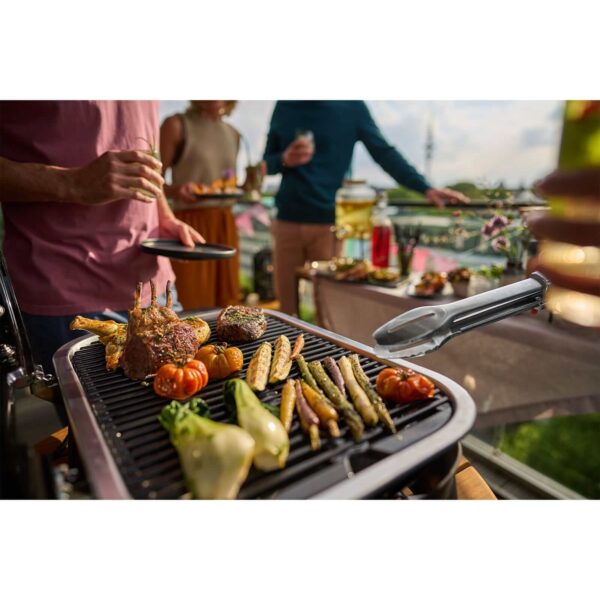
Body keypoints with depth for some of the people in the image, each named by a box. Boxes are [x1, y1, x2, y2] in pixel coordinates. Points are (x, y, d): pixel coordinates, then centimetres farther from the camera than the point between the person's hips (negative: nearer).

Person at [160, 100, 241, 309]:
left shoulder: (233, 134, 15)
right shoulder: (177, 125, -1)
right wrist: (177, 190, -25)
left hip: (226, 225, 6)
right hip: (191, 225, -5)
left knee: (226, 304, 8)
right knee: (192, 306, -4)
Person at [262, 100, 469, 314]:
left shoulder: (351, 106, 1)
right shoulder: (284, 106, 10)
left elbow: (385, 154, -3)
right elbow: (268, 162, 13)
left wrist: (426, 188, -12)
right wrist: (285, 160, -10)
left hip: (329, 223, -3)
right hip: (287, 220, 3)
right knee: (287, 306, 10)